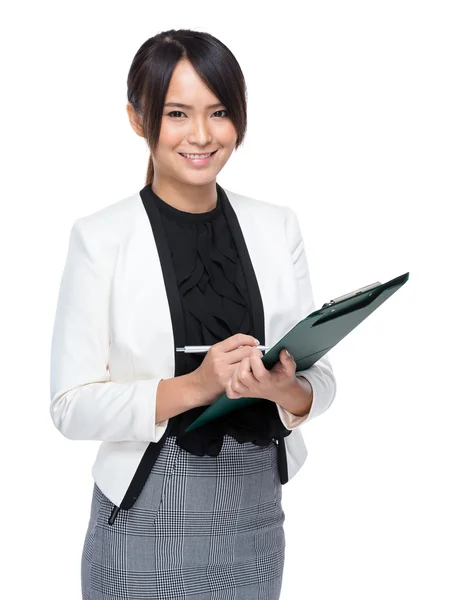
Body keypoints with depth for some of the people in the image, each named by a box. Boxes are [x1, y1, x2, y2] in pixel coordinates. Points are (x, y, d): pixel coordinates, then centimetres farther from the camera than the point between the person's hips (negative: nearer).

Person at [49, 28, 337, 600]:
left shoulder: (278, 226, 3)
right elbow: (71, 406, -12)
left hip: (257, 516, 4)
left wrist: (289, 390, -17)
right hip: (147, 521, -4)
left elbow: (320, 378, 5)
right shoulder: (100, 237, -8)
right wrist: (193, 387, -24)